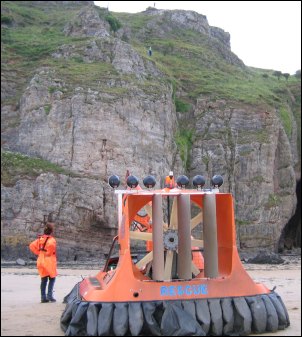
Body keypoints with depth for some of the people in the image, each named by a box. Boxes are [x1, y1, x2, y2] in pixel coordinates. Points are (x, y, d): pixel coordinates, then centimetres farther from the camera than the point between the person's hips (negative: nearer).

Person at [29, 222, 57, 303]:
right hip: (49, 260, -6)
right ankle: (49, 295, -5)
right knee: (52, 278, 5)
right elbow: (51, 245, -34)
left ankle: (43, 297, 8)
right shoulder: (51, 239, -11)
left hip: (41, 260, 6)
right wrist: (49, 253, -17)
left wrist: (38, 253, 8)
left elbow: (32, 245, 6)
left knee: (43, 279, 10)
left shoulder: (40, 238, 10)